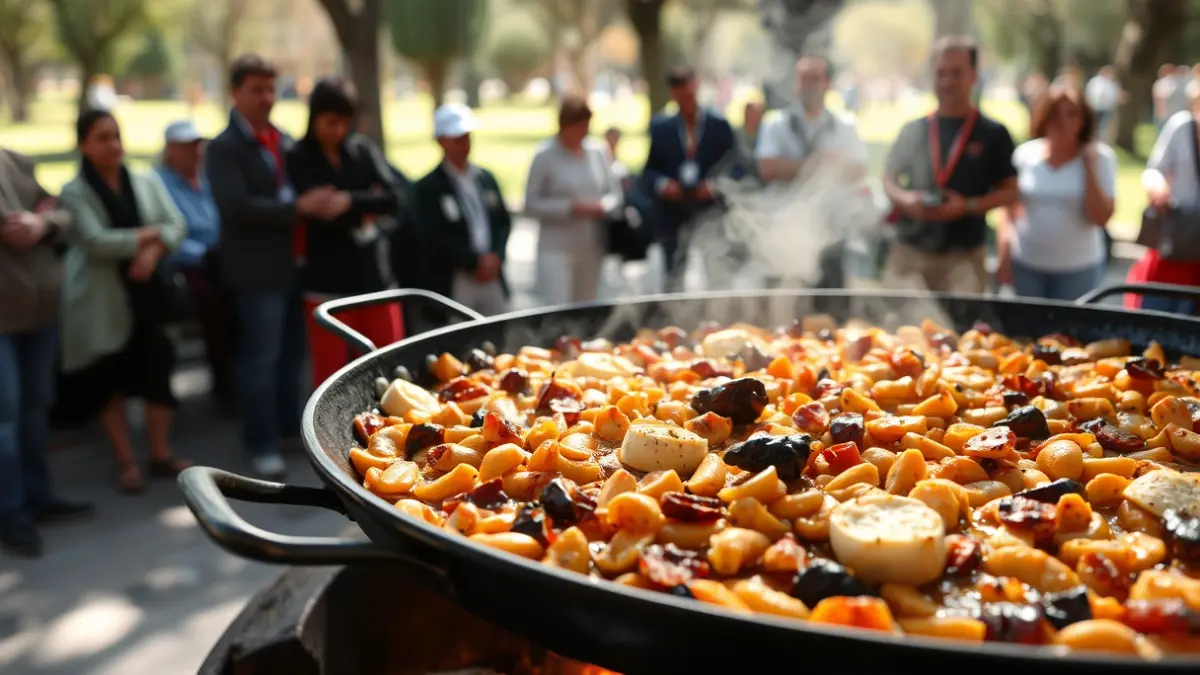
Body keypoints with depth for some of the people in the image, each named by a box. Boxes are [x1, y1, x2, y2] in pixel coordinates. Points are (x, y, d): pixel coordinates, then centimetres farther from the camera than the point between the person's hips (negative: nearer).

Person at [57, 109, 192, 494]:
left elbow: (177, 224, -1)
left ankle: (161, 455, 17)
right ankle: (126, 463, 15)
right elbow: (97, 243, -18)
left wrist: (153, 251, -20)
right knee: (109, 381, 5)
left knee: (157, 372, 4)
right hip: (100, 300, -3)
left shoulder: (147, 181, 6)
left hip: (145, 293, 3)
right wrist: (149, 234, -10)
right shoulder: (74, 193, -6)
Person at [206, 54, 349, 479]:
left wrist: (330, 201, 1)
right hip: (258, 269, -7)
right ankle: (262, 445, 6)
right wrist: (299, 208, -20)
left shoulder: (285, 141, 16)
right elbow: (237, 207, -19)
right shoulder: (224, 148, -6)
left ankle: (290, 428, 25)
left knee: (292, 355, 13)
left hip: (296, 263, 7)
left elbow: (304, 191, 22)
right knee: (261, 358, -2)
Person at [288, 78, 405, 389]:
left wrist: (348, 202, -14)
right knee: (331, 376, 4)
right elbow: (319, 214, -14)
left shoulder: (363, 149, 7)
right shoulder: (297, 160, -3)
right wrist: (367, 207, -6)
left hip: (376, 277, 3)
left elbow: (393, 199, -5)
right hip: (328, 285, -3)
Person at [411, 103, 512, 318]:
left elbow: (504, 221, 14)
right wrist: (476, 261, -14)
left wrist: (495, 257, -4)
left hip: (493, 280, 6)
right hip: (452, 286, -6)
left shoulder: (486, 178, 14)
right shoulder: (428, 188, -5)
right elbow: (433, 238, -13)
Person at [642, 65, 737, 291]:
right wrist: (661, 184, -11)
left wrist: (715, 186, -13)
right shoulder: (660, 127, 8)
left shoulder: (719, 126, 4)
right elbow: (649, 171, 10)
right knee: (675, 282, 1)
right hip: (674, 220, 1)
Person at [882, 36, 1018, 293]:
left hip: (965, 256, -1)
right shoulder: (912, 130, 9)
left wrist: (968, 206, -14)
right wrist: (905, 199, -8)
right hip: (908, 253, 2)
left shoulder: (993, 134, 3)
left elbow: (1010, 190, 2)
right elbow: (888, 180, 14)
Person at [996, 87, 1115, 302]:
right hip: (1026, 265, 2)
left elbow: (1100, 218, -11)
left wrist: (1090, 168, -13)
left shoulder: (1099, 157, -3)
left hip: (1079, 268, -2)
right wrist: (1004, 257, 3)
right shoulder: (1026, 154, 1)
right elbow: (1009, 210, 8)